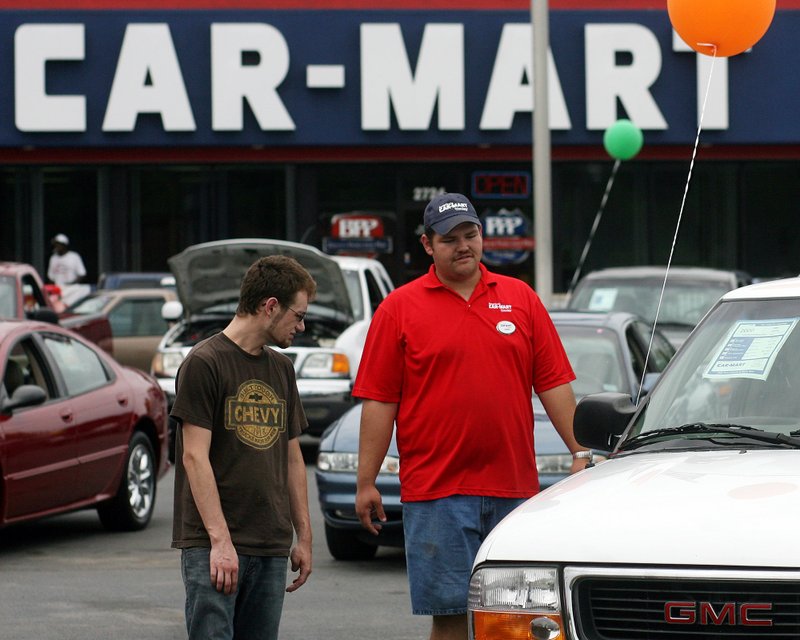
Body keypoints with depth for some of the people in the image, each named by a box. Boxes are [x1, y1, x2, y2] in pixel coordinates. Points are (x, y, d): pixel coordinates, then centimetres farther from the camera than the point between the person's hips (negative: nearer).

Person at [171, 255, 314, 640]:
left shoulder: (281, 369, 16)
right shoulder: (205, 362, -7)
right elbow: (195, 456, -12)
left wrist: (304, 537, 16)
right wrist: (219, 540, -18)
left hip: (271, 549, 7)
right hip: (211, 547, -7)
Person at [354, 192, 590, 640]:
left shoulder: (520, 299, 11)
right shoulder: (399, 309, 4)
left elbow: (554, 384, 10)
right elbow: (379, 401, 1)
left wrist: (581, 454, 3)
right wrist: (366, 483, -3)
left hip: (515, 488, 2)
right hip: (437, 492, -2)